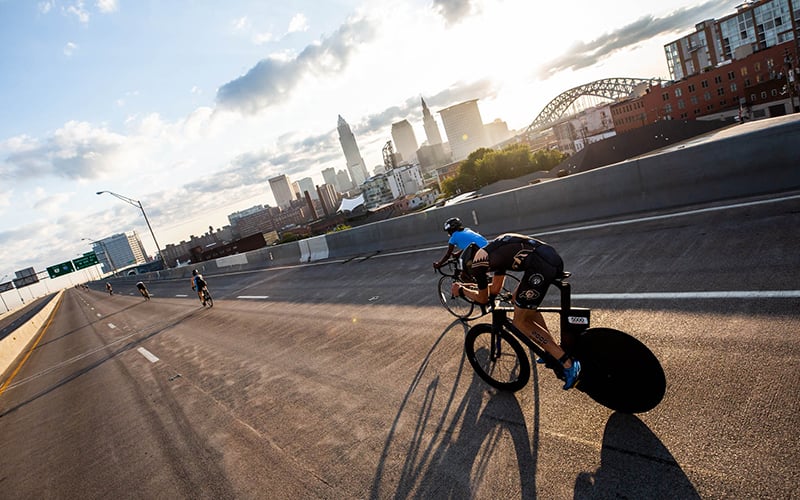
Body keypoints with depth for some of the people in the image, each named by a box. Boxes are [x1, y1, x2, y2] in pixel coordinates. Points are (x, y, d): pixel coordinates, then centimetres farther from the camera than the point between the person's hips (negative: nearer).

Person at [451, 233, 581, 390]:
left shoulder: (477, 262, 9)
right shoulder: (494, 252, 33)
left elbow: (483, 298, 19)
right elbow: (495, 289, 39)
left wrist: (461, 290, 34)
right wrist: (468, 286, 45)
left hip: (541, 267, -9)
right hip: (554, 258, 9)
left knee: (520, 322, 7)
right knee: (519, 299, 28)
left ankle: (568, 363, 4)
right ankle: (554, 352, 32)